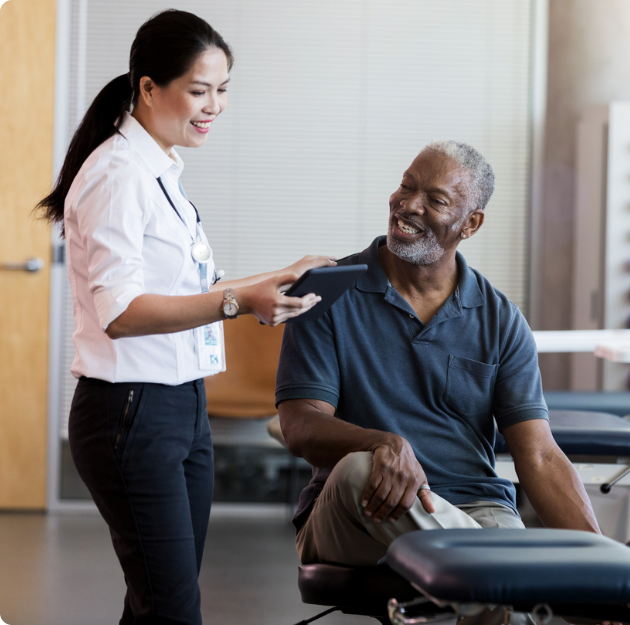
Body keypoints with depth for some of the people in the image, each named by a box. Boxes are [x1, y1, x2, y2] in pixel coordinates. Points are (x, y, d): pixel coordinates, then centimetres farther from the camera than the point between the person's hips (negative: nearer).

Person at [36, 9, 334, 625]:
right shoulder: (117, 175, -14)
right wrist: (239, 302, -32)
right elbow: (118, 313, -23)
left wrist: (274, 280, 15)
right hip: (130, 413, -9)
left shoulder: (161, 171, 15)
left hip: (182, 409, 9)